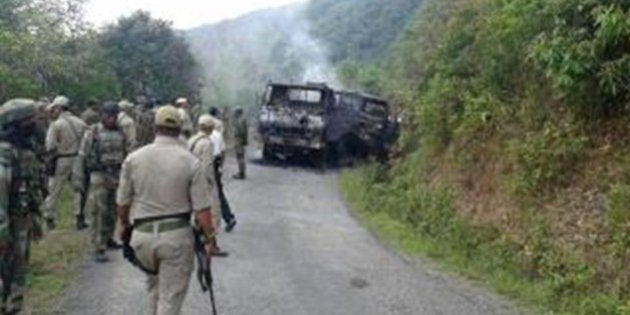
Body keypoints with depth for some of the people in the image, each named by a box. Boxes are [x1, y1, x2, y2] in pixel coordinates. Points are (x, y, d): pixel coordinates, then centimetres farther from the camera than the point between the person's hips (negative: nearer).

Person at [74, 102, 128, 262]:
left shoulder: (121, 134, 8)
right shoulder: (93, 133, -5)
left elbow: (125, 155, 15)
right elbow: (82, 156, -5)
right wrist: (79, 178, -8)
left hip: (117, 177, 5)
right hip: (99, 177, -5)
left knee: (113, 212, 14)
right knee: (99, 213, -7)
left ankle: (108, 239, 32)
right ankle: (99, 249, -5)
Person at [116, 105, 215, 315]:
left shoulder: (133, 158, -1)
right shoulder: (190, 162, -8)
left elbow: (123, 202, 5)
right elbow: (202, 209, -9)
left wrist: (124, 225, 24)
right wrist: (208, 238, 3)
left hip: (142, 235, 3)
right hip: (177, 235, -3)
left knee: (153, 283, 27)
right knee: (171, 296, 6)